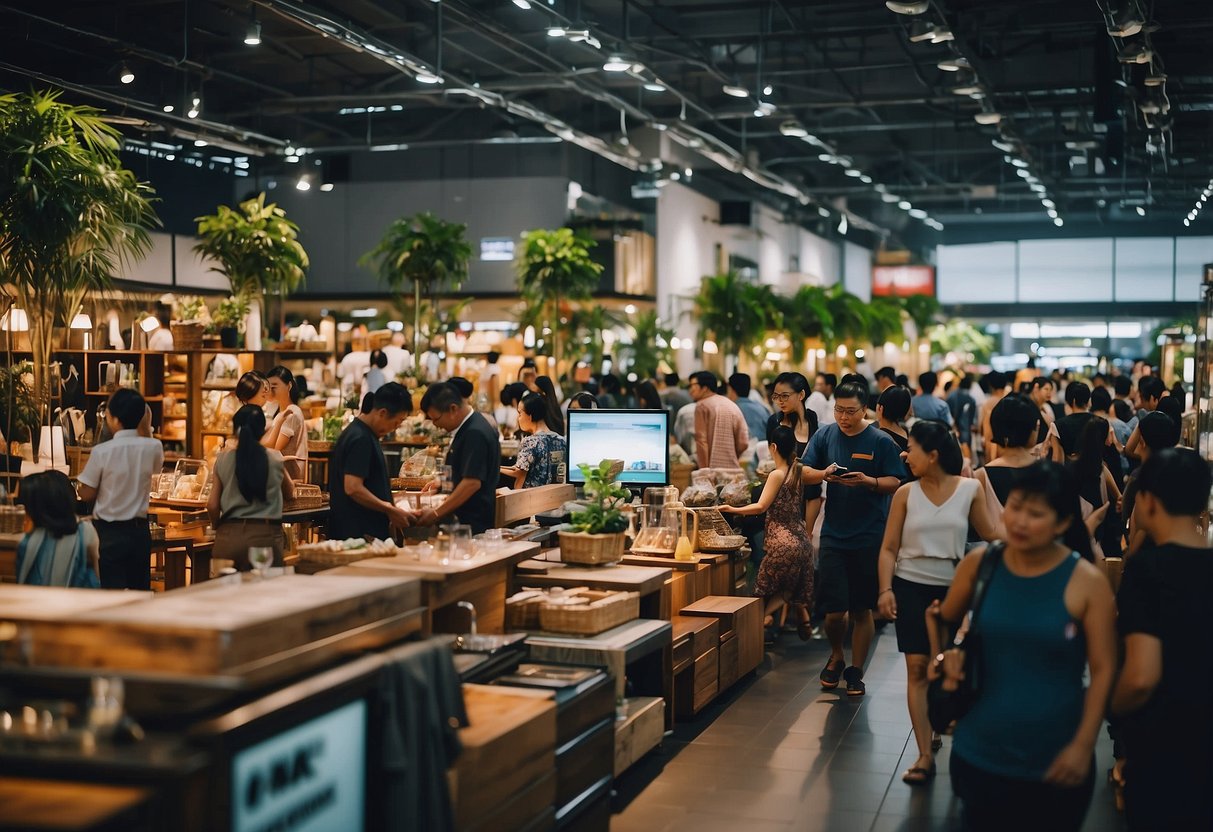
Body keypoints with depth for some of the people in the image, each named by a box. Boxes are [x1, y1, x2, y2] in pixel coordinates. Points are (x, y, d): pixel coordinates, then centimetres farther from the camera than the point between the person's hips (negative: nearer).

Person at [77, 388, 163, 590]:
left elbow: (87, 495, -7)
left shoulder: (102, 452, -15)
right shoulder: (153, 447, -6)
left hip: (109, 532, -4)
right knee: (140, 591, 13)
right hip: (139, 530, 4)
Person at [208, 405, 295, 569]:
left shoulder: (223, 460, 1)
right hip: (266, 536, -1)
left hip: (230, 536, 1)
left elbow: (212, 506, 2)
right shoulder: (275, 459, 2)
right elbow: (289, 494, 19)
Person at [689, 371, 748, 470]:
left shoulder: (702, 406, -1)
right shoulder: (733, 406, 14)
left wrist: (704, 470, -8)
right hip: (733, 469, 5)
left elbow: (701, 441, -8)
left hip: (712, 468, -5)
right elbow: (743, 443, 9)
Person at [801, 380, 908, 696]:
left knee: (862, 609, 7)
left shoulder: (881, 441, -4)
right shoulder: (824, 435, 4)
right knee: (833, 609, -2)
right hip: (834, 534, 1)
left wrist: (868, 481, -22)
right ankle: (836, 655, 27)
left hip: (869, 537, -1)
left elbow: (896, 483, -4)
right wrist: (824, 474, -17)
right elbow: (805, 473, 4)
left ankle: (856, 671, 22)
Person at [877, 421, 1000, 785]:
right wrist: (886, 589, -11)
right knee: (917, 668, -3)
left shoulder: (969, 489, -3)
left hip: (953, 589, 0)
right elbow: (889, 548, 1)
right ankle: (925, 755, -1)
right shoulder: (906, 494, -1)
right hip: (911, 587, 0)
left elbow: (990, 534, 7)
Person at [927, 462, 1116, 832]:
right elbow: (943, 619, 14)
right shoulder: (979, 563, -4)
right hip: (978, 752, 3)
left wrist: (1083, 745, -13)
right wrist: (944, 656, -4)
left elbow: (1103, 670, -9)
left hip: (1054, 762, -2)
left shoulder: (1087, 582, -12)